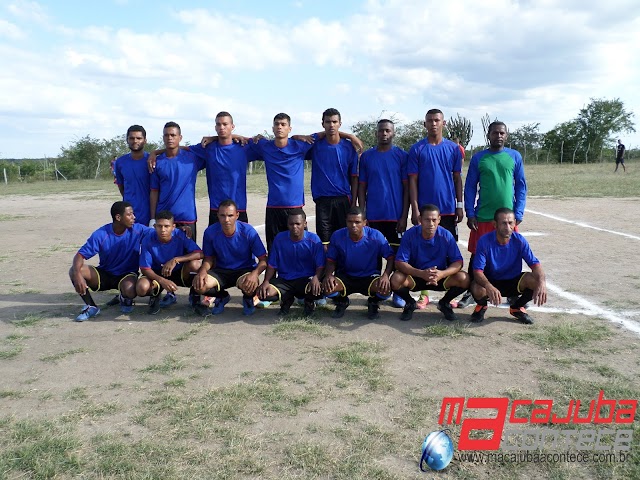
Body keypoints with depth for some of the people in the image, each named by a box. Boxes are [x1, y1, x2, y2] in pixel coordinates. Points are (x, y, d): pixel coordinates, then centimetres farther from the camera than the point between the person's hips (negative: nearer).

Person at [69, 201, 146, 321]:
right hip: (104, 275, 2)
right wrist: (77, 275, -37)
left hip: (127, 275, -1)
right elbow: (80, 255, -16)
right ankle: (91, 307, -6)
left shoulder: (138, 230, -14)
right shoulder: (100, 235, -15)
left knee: (129, 289, -37)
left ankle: (126, 299, 4)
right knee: (74, 271, -22)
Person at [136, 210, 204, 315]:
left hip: (179, 273, 0)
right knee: (141, 288, -32)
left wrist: (175, 260, -34)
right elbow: (145, 268, -17)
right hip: (158, 275, 0)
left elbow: (200, 254, -26)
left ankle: (194, 295, -3)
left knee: (194, 264, -32)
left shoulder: (180, 235, -19)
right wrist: (162, 280, -35)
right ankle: (155, 296, 8)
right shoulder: (148, 241, -19)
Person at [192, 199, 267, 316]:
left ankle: (248, 299, 5)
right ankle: (222, 296, 12)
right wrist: (203, 270, -19)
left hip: (245, 269, -2)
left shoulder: (248, 231, -18)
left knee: (249, 285, -37)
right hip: (221, 270, 3)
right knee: (199, 285, -25)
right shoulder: (210, 232, -11)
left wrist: (255, 274, -34)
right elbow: (209, 258, 3)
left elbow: (263, 260, -14)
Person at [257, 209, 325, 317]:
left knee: (318, 291, -35)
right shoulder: (279, 238, -2)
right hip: (284, 280, 2)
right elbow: (272, 265, 4)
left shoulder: (314, 240, -8)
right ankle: (287, 299, 11)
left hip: (306, 279, -2)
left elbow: (320, 266, -8)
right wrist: (266, 281, -13)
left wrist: (316, 278, -30)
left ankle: (309, 301, 7)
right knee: (264, 294, -25)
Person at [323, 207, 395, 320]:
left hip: (370, 277, -1)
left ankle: (373, 303, 9)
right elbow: (331, 260, -1)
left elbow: (391, 257, -8)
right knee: (328, 288, -30)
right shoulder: (337, 236, -11)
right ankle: (342, 302, 10)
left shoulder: (375, 236, -14)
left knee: (386, 290, -32)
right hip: (345, 276, 1)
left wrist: (386, 276, -25)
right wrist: (329, 275, -22)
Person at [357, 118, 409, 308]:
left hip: (396, 215, -1)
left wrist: (404, 216, -7)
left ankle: (398, 292, 13)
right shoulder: (366, 156, 7)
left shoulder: (402, 156, 1)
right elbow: (362, 187, 7)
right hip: (373, 215, 2)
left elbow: (406, 187, -1)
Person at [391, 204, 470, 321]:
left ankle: (444, 303, 8)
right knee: (396, 280, -31)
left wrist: (442, 274, -35)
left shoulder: (446, 235, -14)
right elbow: (399, 262, -21)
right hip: (415, 276, -1)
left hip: (440, 277, 1)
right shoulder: (410, 234, -17)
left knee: (464, 279, -25)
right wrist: (422, 273, -37)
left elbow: (458, 262, -14)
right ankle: (410, 303, 5)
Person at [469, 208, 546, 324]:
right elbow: (478, 270, -26)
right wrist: (489, 286, -47)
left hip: (513, 282, 3)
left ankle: (517, 307, 6)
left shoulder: (519, 240, -13)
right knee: (477, 289, -36)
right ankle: (481, 306, 6)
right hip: (491, 282, -2)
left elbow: (535, 263, -17)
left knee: (536, 281, -26)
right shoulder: (485, 241, -21)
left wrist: (542, 282, -40)